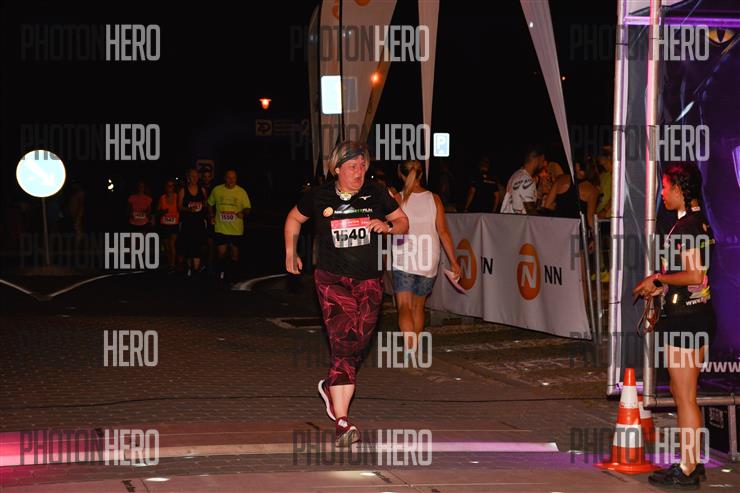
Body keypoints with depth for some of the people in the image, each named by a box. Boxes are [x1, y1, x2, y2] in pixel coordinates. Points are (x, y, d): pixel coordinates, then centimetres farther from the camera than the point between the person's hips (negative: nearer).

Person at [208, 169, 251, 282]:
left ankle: (232, 274, 25)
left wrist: (243, 213, -21)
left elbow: (247, 208, 1)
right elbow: (210, 204, 18)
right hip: (221, 228, 0)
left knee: (235, 252, 9)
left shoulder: (241, 192, -2)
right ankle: (222, 273, 16)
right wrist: (212, 216, 7)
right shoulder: (217, 190, 2)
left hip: (236, 229, 0)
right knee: (221, 253, -4)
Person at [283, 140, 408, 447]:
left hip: (368, 281, 3)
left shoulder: (376, 195, 3)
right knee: (343, 345, -15)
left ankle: (331, 387, 34)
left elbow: (403, 221, 13)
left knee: (357, 347, 2)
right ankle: (342, 422, -16)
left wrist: (387, 227, -8)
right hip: (332, 280, -3)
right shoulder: (319, 197, 0)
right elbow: (294, 218, 18)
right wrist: (290, 253, 17)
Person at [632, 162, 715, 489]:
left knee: (685, 397, -4)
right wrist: (661, 287, 17)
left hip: (685, 319, -10)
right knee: (681, 392, 17)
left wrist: (658, 278, -11)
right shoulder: (697, 221, 14)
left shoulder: (687, 226, -17)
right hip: (696, 317, 10)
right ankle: (691, 462, 24)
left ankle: (687, 471, 2)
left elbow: (693, 275, -24)